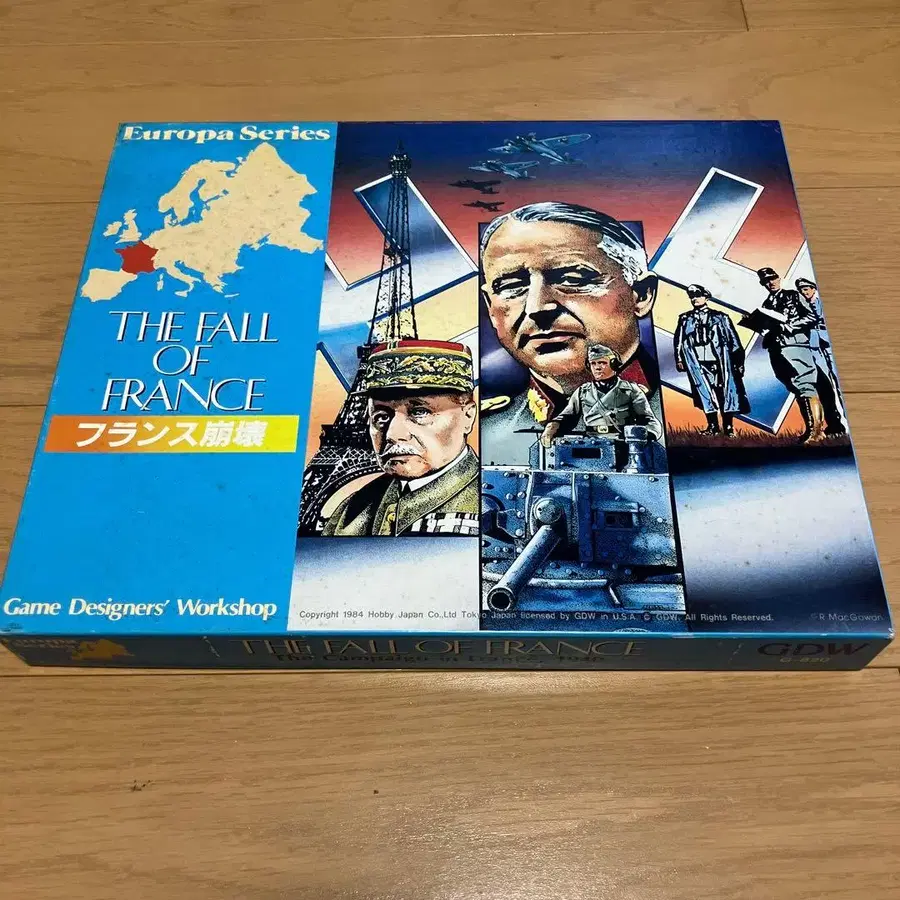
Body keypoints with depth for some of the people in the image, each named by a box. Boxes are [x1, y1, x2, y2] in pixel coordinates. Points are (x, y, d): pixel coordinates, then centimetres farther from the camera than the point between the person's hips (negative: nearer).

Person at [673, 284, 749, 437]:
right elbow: (678, 341, 13)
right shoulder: (685, 319, 14)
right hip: (697, 362, 1)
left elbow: (734, 340, 7)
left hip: (719, 361, -1)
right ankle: (712, 426, 5)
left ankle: (728, 427, 3)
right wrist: (679, 359, 3)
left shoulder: (720, 317, 9)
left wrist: (739, 362, 2)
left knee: (725, 392, -3)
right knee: (705, 393, -2)